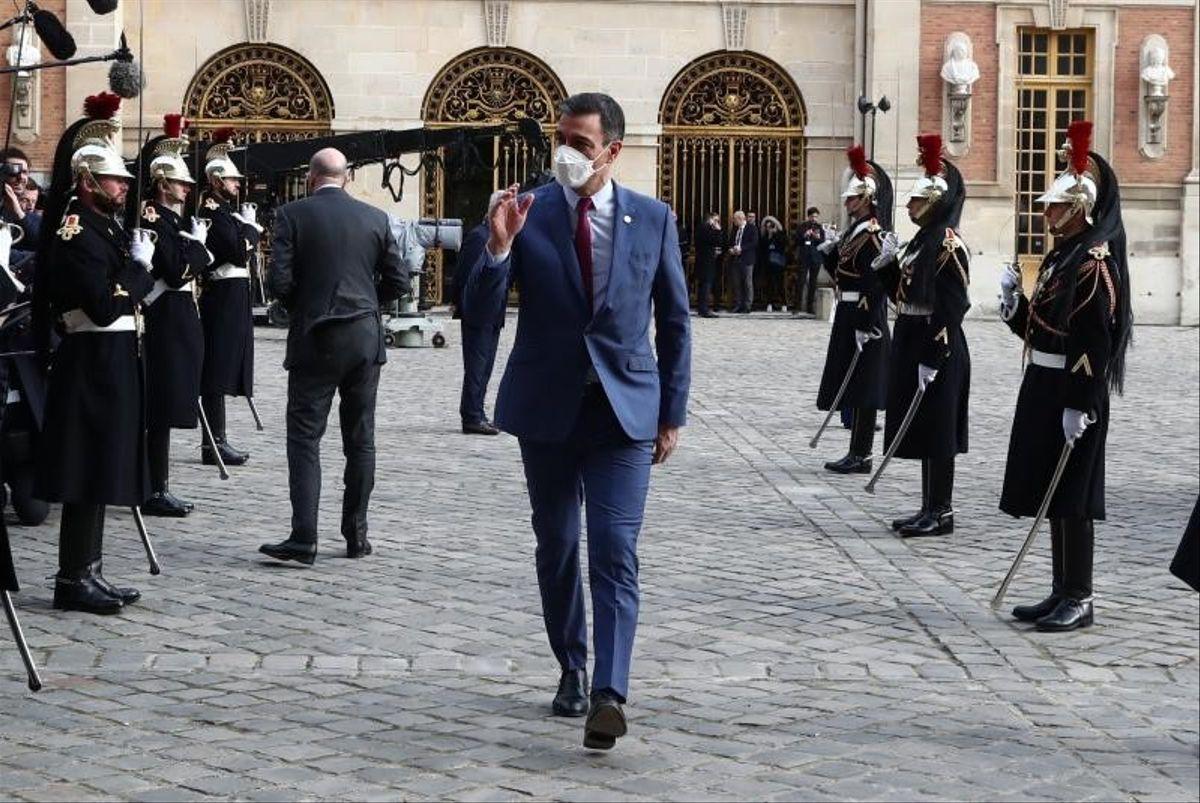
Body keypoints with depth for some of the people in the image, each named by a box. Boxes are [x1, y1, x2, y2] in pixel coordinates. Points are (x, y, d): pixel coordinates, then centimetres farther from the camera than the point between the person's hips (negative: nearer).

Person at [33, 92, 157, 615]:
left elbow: (131, 290, 16)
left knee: (98, 473, 13)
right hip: (94, 362, -10)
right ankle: (72, 581, 1)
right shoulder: (75, 233, -16)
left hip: (111, 362, 10)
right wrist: (140, 265, -14)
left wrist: (139, 267, -2)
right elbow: (105, 307, -24)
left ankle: (88, 572, 19)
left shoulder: (103, 227, 14)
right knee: (88, 475, -5)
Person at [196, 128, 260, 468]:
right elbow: (240, 250, -20)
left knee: (221, 372, 12)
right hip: (224, 297, -10)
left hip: (230, 298, 10)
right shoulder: (213, 213, -13)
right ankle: (214, 444, -7)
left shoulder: (225, 211, 18)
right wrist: (250, 224, -6)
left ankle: (217, 440, 16)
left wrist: (249, 226, 4)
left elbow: (244, 251, 17)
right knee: (217, 373, -8)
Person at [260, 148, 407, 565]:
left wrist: (298, 306, 10)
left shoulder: (292, 215, -5)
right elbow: (398, 281, 5)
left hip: (314, 340, -3)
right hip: (366, 339, 3)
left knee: (304, 438, -1)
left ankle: (303, 538, -9)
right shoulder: (375, 218, 4)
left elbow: (279, 281, -11)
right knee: (360, 440, 10)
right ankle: (356, 534, 14)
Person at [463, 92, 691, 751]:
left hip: (624, 408, -1)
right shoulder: (529, 214, -2)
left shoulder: (652, 220, 0)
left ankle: (608, 694, -16)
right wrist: (498, 247, -24)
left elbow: (674, 320, 6)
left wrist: (672, 413, 3)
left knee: (615, 553, -11)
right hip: (546, 407, 2)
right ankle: (572, 671, 28)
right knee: (556, 549, 12)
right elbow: (480, 307, -6)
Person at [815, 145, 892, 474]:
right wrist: (830, 253, 5)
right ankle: (857, 454, 17)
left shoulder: (872, 234, -15)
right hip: (849, 316, 10)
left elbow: (877, 283, -20)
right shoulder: (855, 231, 14)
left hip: (863, 318, -10)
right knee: (854, 387, 12)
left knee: (863, 387, -5)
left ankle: (861, 456, -1)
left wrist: (867, 326, -22)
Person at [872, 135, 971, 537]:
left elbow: (952, 309, -20)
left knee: (936, 430, -3)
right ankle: (930, 508, 20)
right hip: (912, 343, 10)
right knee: (923, 430, 13)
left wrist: (933, 359, -22)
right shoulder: (922, 241, 13)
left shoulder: (948, 247, -15)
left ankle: (941, 512, 4)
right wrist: (888, 263, 3)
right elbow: (903, 294, 18)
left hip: (936, 348, -10)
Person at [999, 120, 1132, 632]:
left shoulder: (1094, 262, -15)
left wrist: (1081, 407, -23)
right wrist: (1013, 301, 1)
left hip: (1072, 394, -9)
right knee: (1050, 494, 12)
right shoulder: (1060, 257, 14)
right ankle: (1062, 592, 20)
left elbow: (1096, 342, -20)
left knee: (1070, 496, -4)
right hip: (1043, 387, 10)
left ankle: (1080, 601, 4)